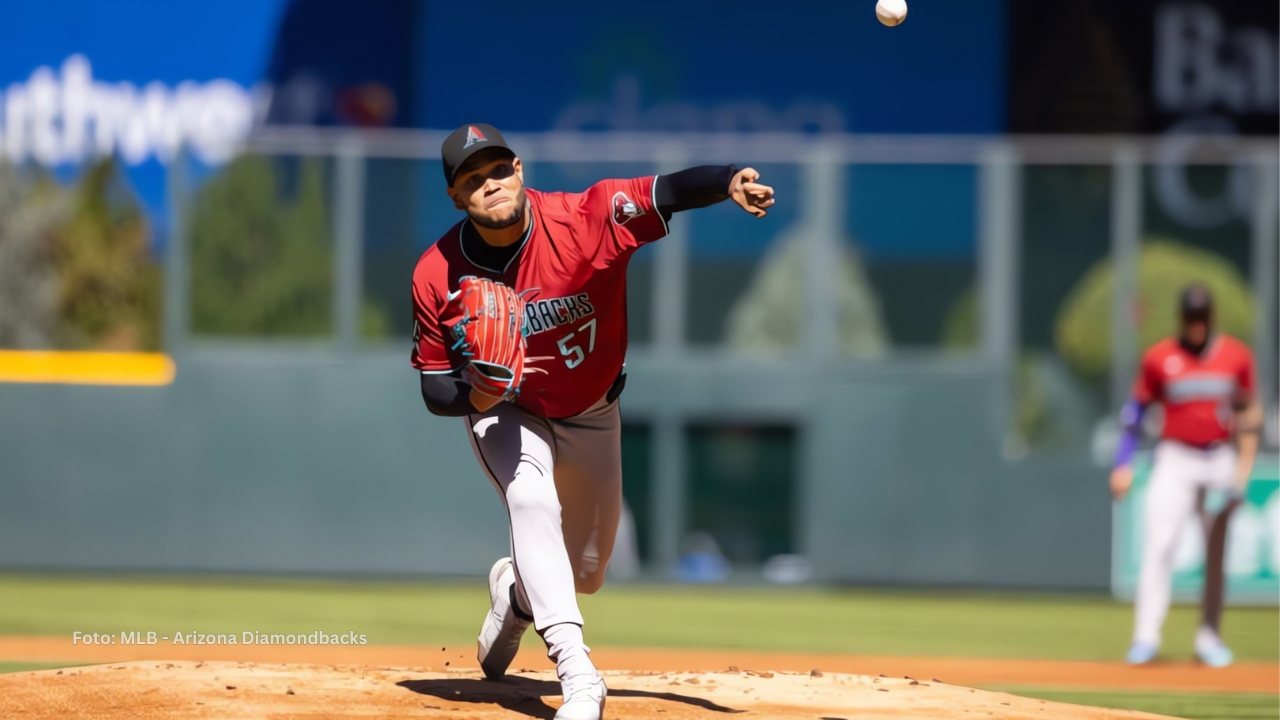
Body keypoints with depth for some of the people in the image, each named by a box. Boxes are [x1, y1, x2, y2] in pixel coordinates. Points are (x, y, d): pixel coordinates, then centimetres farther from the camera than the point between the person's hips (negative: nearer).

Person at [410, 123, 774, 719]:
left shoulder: (581, 221, -31)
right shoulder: (437, 277, -23)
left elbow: (667, 192, -48)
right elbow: (434, 389, -14)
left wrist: (729, 181, -69)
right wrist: (472, 396, -38)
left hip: (591, 414, 1)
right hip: (504, 412, -1)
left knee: (586, 572, 12)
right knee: (532, 500, -31)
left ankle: (515, 592, 49)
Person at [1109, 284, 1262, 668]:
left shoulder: (1236, 356, 3)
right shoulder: (1159, 358, -1)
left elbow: (1248, 412, 8)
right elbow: (1136, 409, 4)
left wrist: (1244, 467, -1)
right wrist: (1123, 464, -3)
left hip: (1221, 460, 2)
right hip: (1175, 459, -2)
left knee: (1216, 552, 5)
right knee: (1158, 545, -14)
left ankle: (1210, 637, 13)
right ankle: (1146, 636, -17)